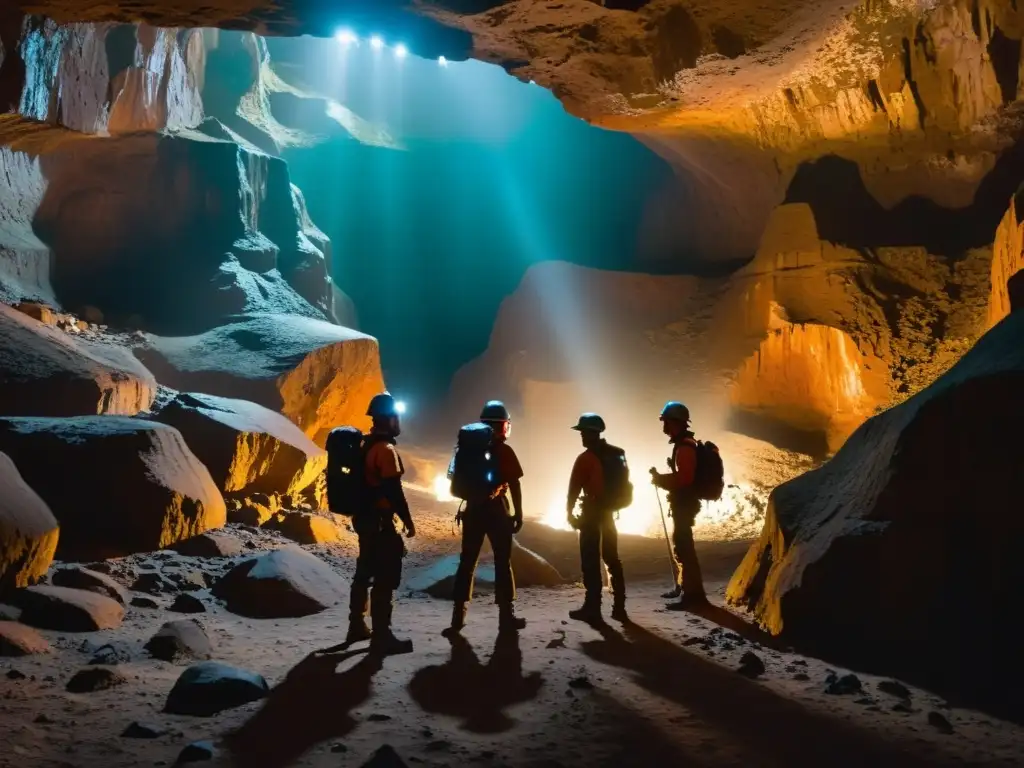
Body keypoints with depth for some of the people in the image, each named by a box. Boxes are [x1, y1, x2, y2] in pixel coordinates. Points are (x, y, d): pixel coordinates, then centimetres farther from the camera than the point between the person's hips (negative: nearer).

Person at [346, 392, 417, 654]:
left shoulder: (366, 445, 13)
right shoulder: (386, 449, -17)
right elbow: (393, 489, -22)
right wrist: (408, 520, -15)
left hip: (364, 517, 10)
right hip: (380, 521, -10)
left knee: (365, 572, 17)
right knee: (385, 578, -7)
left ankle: (357, 626, 26)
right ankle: (382, 635, -6)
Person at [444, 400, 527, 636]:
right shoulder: (505, 452, -8)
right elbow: (515, 485, -9)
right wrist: (518, 514, -3)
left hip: (473, 509, 4)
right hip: (497, 510, -4)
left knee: (467, 562, 6)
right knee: (503, 562, 3)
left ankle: (458, 616, 2)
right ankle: (506, 616, 5)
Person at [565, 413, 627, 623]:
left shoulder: (585, 458, -15)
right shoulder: (617, 454, 6)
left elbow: (574, 488, -13)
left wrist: (570, 512, -1)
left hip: (592, 512, -7)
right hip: (609, 511, 7)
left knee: (591, 561, -1)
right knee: (612, 558, 12)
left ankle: (593, 608, -2)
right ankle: (619, 607, 12)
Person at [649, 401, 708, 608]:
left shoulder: (684, 447, -19)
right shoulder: (683, 444, 14)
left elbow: (683, 478, -27)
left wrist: (660, 479, -16)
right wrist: (662, 478, 7)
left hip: (684, 504, -11)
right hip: (683, 502, 11)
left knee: (683, 547, -12)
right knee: (681, 545, 20)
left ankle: (693, 594, -12)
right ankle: (684, 587, 32)